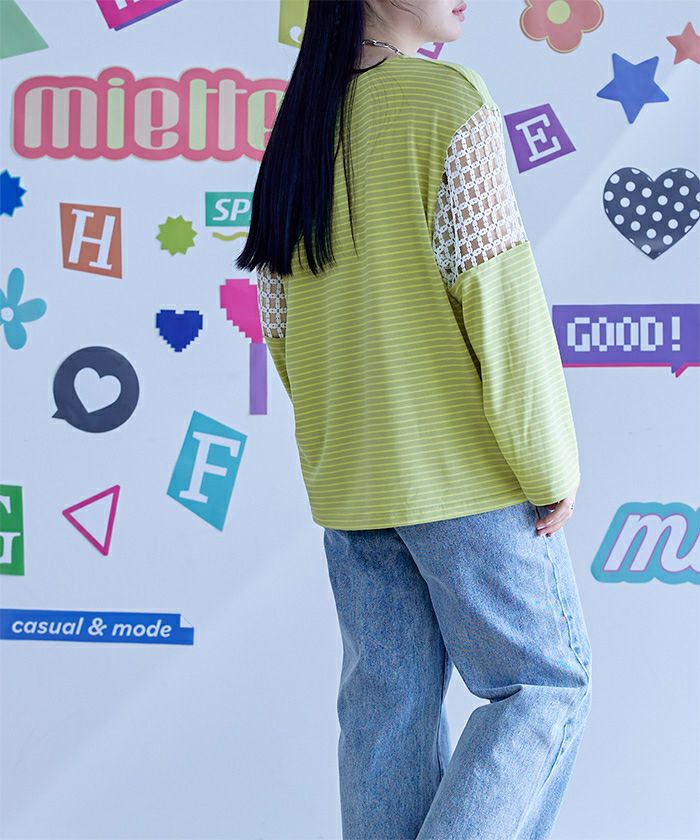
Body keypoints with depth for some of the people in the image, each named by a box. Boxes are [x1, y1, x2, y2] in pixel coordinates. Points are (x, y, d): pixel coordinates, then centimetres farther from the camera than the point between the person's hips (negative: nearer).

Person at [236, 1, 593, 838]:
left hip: (344, 478, 7)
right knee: (544, 686, 4)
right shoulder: (446, 97, -11)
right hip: (464, 468, -7)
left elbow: (276, 321, 12)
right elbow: (495, 290, -15)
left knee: (387, 704, 11)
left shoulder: (299, 123, 9)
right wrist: (549, 462, -10)